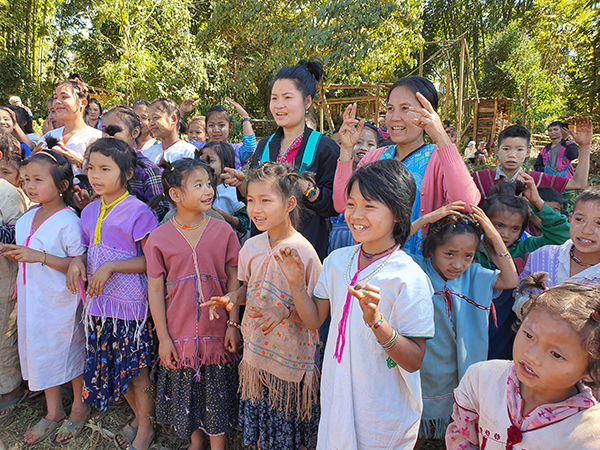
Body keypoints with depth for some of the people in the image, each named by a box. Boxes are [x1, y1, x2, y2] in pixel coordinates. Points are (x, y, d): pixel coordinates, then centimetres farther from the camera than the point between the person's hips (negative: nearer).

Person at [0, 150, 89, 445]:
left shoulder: (68, 221, -19)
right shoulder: (27, 218, 5)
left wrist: (40, 257, -27)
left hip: (60, 301, -7)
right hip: (32, 299, 8)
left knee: (70, 351, 9)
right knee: (38, 351, 17)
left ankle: (80, 407, 32)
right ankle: (53, 412, 35)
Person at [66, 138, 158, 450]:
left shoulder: (138, 212, -13)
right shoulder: (89, 212, 9)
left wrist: (111, 267, -20)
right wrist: (78, 261, -2)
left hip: (132, 305, -7)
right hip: (99, 304, 7)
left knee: (138, 369, 6)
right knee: (114, 365, 17)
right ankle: (138, 416, 39)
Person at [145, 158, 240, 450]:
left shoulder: (222, 231, -5)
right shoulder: (159, 238, -6)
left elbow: (233, 280, -1)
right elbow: (155, 289, -4)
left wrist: (233, 324, -3)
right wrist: (163, 337, -4)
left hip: (217, 331, 0)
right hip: (179, 334, 1)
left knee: (217, 395, 12)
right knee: (186, 392, 17)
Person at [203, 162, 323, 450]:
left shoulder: (302, 251, -20)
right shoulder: (251, 246, -3)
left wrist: (286, 310, -29)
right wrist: (231, 298, -8)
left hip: (291, 355, -5)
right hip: (256, 350, 5)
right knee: (259, 427, 22)